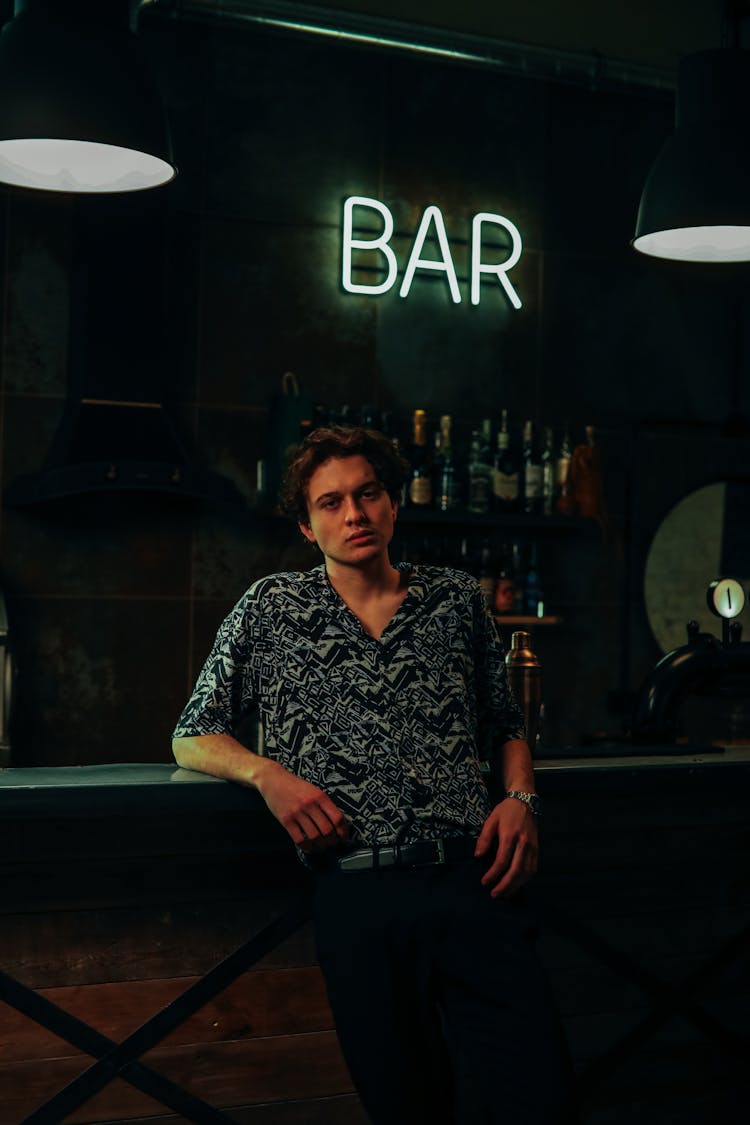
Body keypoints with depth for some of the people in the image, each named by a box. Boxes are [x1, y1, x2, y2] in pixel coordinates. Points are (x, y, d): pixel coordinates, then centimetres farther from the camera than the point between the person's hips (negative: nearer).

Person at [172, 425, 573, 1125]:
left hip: (472, 879, 1)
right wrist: (268, 774, -5)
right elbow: (193, 739, 15)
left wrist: (520, 798, 4)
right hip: (357, 894, -1)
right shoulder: (271, 609, 11)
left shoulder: (457, 600, 15)